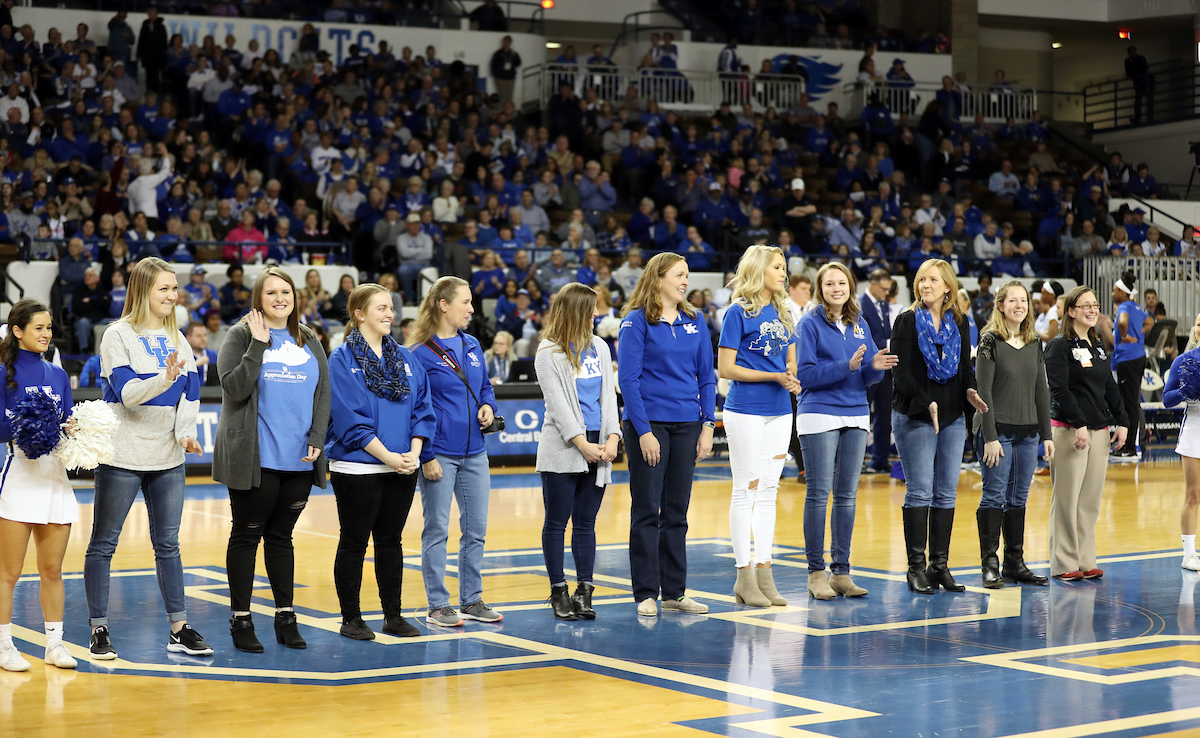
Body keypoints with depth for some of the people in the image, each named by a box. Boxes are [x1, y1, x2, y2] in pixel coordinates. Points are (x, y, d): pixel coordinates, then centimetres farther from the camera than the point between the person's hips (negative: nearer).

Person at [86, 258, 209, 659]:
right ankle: (99, 630, 10)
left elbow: (191, 391, 5)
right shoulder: (118, 335, -6)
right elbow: (127, 393, -17)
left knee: (168, 543, 9)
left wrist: (186, 431, -12)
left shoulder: (176, 337, 11)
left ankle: (179, 629, 13)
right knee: (103, 543, 3)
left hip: (168, 458, 5)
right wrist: (165, 378, -34)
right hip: (122, 458, -5)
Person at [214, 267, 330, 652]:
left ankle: (286, 616, 17)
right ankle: (241, 619, 9)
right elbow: (234, 388, -13)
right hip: (254, 458, -4)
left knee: (281, 536, 12)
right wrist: (258, 344, -16)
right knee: (246, 535, 3)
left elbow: (324, 392, 11)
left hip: (299, 460, 4)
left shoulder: (309, 341, 12)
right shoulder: (241, 335, -1)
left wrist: (316, 439, -1)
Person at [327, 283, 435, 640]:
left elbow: (422, 408, 7)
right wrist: (387, 456, -17)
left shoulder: (406, 358, 10)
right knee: (354, 543, 4)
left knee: (391, 541, 12)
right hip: (357, 467, -5)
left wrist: (414, 453, -7)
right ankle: (351, 619, 12)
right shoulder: (343, 359, -7)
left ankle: (393, 616, 20)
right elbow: (349, 418, -14)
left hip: (403, 468, 5)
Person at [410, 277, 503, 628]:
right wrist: (426, 456, -14)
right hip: (440, 454, -6)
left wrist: (488, 406, 0)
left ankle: (471, 600, 20)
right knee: (437, 530, 2)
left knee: (476, 529, 10)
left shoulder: (472, 345, 10)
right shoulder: (421, 353, -9)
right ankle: (438, 605, 9)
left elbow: (485, 385, 22)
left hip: (474, 453, 6)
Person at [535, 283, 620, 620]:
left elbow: (608, 394, 10)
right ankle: (559, 592, 9)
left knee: (586, 523, 6)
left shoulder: (599, 347, 13)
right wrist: (582, 444, -13)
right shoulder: (549, 352, -4)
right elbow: (557, 403, -8)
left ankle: (584, 591, 9)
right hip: (562, 449, -5)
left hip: (598, 447, 5)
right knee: (557, 522, 1)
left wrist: (612, 438, -3)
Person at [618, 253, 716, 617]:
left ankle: (675, 592, 16)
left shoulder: (695, 321, 9)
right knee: (647, 511, 0)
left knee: (677, 512, 9)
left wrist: (707, 425, 4)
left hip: (686, 425, 5)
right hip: (648, 423, -5)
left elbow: (706, 376, 12)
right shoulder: (637, 322, -6)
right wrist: (643, 431, -14)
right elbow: (628, 379, -9)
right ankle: (646, 594, 6)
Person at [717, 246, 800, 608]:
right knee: (745, 491, 0)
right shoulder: (739, 312, -8)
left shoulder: (782, 313, 12)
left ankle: (764, 572, 14)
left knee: (768, 491, 8)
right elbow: (725, 368, -12)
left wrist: (792, 380, -4)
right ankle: (744, 576, 6)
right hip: (746, 411, -6)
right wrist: (773, 376, -16)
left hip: (779, 412, 6)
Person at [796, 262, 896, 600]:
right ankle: (816, 573, 2)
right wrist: (846, 366, -20)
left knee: (847, 494, 6)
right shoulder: (810, 324, -3)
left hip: (856, 416, 5)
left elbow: (869, 377, 13)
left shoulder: (859, 324, 13)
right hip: (819, 416, -5)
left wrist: (876, 367, -10)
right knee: (818, 493, -5)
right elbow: (805, 373, -11)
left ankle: (841, 572, 11)